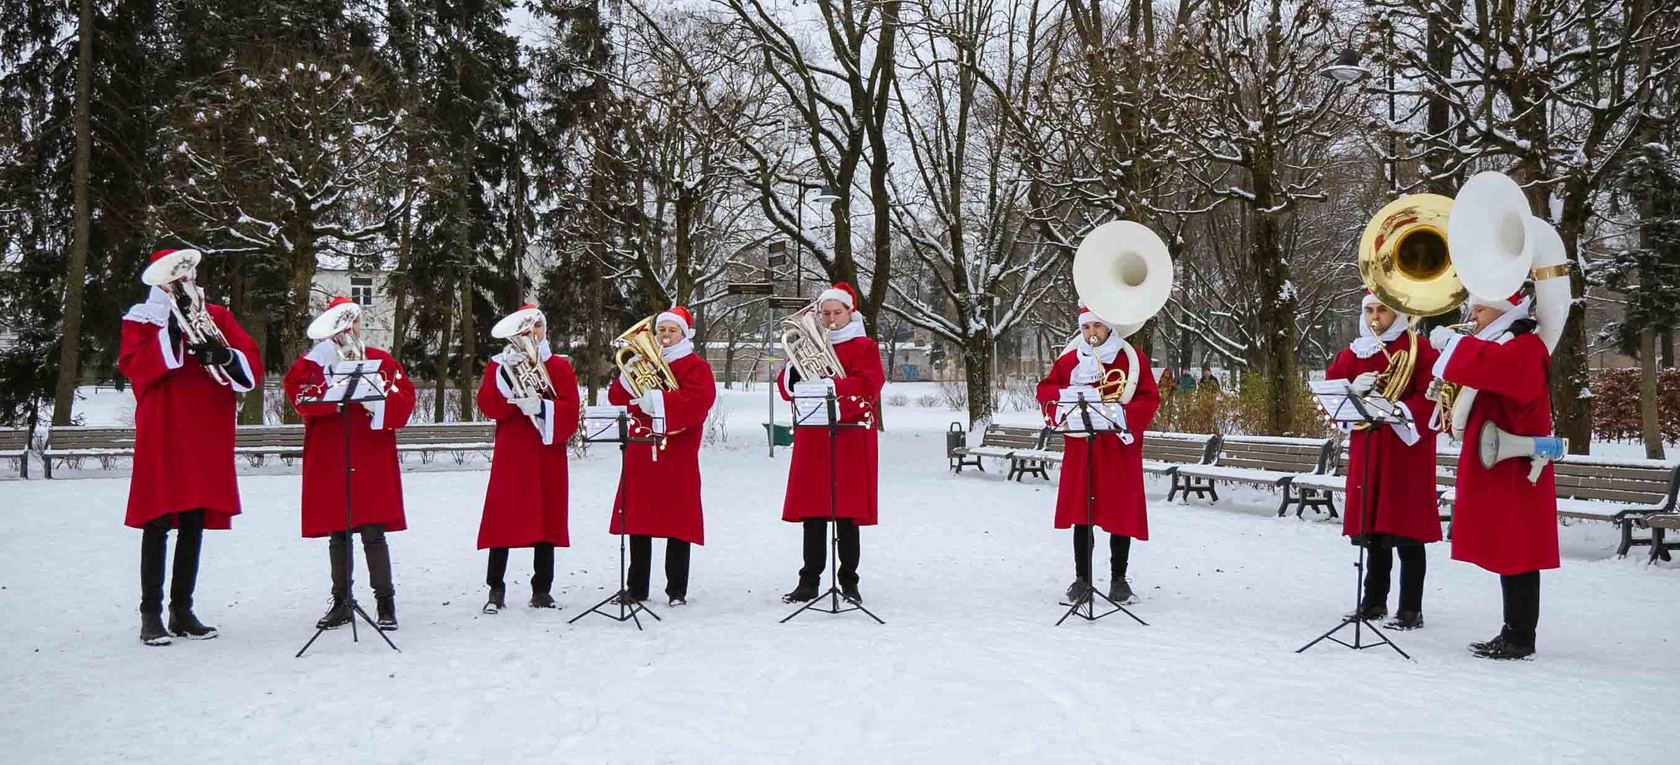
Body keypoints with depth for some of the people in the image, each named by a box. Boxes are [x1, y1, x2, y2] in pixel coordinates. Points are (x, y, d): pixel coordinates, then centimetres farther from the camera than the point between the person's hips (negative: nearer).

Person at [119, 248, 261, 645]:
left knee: (194, 525, 8)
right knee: (158, 524, -3)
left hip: (208, 436, 3)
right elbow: (134, 366, -12)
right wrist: (171, 333, -18)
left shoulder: (217, 317, 13)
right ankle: (151, 614, 3)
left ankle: (182, 610, 16)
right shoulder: (141, 319, 5)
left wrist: (225, 356, -16)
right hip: (161, 436, -3)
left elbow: (254, 365, 4)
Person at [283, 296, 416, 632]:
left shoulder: (381, 361, 8)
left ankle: (386, 604, 3)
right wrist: (339, 390, -20)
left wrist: (380, 403, -17)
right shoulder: (313, 362, 7)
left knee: (373, 533, -4)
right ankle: (341, 603, 20)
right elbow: (299, 393, -11)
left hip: (372, 462, -1)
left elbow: (405, 397, 1)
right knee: (337, 535, 9)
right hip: (329, 462, 1)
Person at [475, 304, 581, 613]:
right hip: (510, 456, -1)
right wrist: (505, 373, -18)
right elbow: (488, 406, -7)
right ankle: (496, 590, 3)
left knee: (546, 521, 4)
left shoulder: (559, 367, 9)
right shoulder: (498, 364, 8)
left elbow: (570, 410, -3)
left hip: (548, 454, 1)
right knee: (503, 520, -5)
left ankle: (542, 590, 12)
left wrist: (541, 407, -21)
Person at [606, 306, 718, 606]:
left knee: (678, 524, -3)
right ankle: (636, 588, 16)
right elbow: (616, 399, 9)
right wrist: (629, 375, -7)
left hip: (677, 458, -5)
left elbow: (695, 402, -16)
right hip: (640, 456, 5)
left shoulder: (696, 366, 2)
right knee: (637, 524, 7)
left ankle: (677, 590, 4)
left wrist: (657, 398, -21)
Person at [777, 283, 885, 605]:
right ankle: (809, 580, 8)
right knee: (812, 510, 2)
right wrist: (794, 370, -10)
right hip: (812, 439, 4)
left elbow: (867, 385, -12)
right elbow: (787, 389, 10)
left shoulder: (864, 347, 5)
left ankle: (848, 581, 4)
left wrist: (831, 385, -25)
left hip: (851, 440, -3)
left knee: (847, 512, -3)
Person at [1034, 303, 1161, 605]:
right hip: (1080, 447, 2)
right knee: (1080, 512, 4)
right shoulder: (1069, 359, 10)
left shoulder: (1133, 358, 3)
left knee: (1121, 513, 2)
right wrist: (1066, 397, -11)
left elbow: (1149, 399, -2)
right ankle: (1082, 578, 13)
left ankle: (1119, 578, 13)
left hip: (1120, 447, -2)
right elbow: (1045, 389, 10)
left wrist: (1124, 413, -19)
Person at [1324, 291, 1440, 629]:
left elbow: (1431, 397, -11)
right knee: (1372, 530, 11)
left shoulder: (1419, 350, -1)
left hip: (1406, 449, -5)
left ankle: (1411, 609, 1)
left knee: (1406, 532, -6)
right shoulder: (1354, 352, 13)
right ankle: (1375, 601, 22)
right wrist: (1353, 389, -8)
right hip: (1365, 449, 5)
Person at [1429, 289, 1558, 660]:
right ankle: (1513, 633, 18)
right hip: (1496, 468, 10)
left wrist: (1451, 341, -26)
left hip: (1513, 471, -10)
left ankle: (1520, 639, -1)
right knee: (1507, 554, 12)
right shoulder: (1498, 346, 21)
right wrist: (1457, 410, 8)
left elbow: (1496, 366, -35)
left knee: (1516, 554, -6)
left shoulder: (1525, 347, -11)